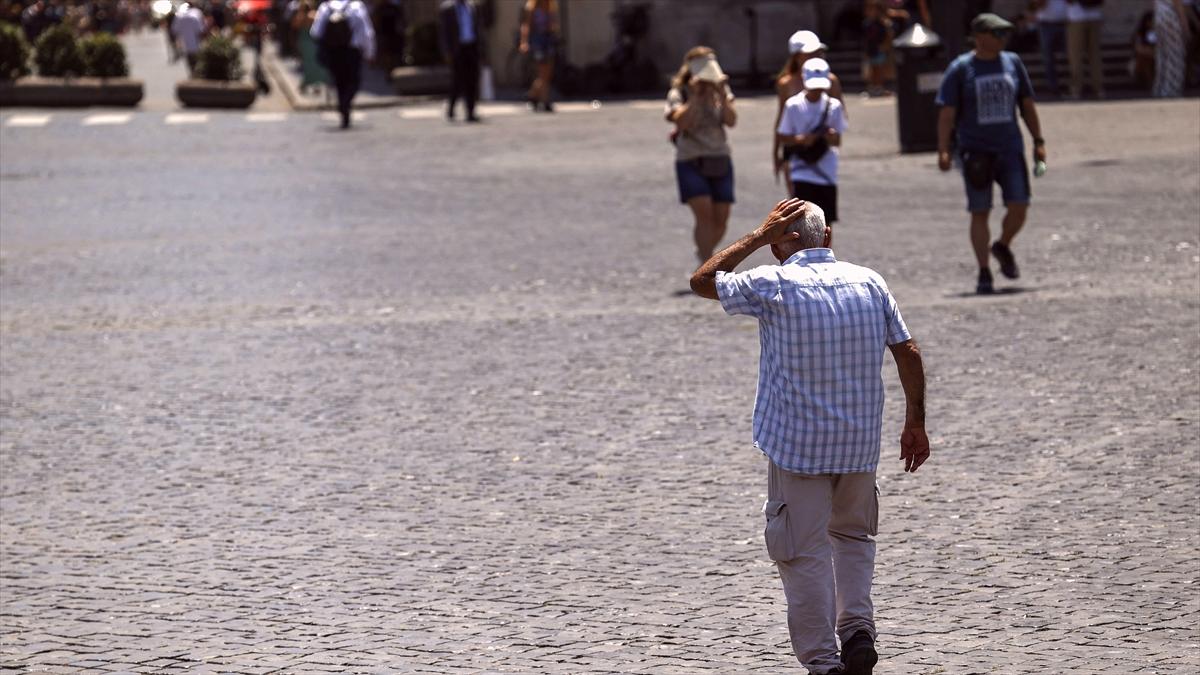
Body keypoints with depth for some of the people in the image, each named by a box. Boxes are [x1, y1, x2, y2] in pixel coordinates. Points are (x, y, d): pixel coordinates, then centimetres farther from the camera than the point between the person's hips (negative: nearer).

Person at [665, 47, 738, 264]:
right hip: (691, 162, -4)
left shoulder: (721, 91, 8)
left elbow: (731, 121, -5)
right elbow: (681, 122, -19)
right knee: (705, 214, -19)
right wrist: (695, 96, -23)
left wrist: (721, 95, -16)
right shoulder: (679, 94, -3)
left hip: (720, 162, 4)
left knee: (721, 218, 2)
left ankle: (703, 252, 30)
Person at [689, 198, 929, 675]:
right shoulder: (869, 282, 2)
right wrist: (915, 422, 11)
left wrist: (759, 236, 6)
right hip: (859, 441, 4)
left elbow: (702, 282, 5)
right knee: (853, 535, 24)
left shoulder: (773, 285, -10)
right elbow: (908, 353, 2)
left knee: (805, 552, 3)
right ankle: (858, 629, 8)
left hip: (795, 444, -4)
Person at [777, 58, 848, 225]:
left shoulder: (833, 106, -1)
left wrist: (832, 137, -21)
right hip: (802, 174, -2)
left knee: (826, 220, 8)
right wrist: (800, 139, -19)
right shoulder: (794, 106, -5)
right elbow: (781, 137, 0)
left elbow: (837, 141, 2)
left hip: (827, 173, 2)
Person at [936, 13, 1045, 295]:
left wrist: (1038, 141, 11)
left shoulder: (1012, 63, 8)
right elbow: (947, 113, -5)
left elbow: (1027, 105, 15)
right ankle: (984, 273, 4)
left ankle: (1003, 247, 24)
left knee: (1019, 207, -5)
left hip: (1010, 148, 3)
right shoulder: (960, 69, -4)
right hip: (976, 152, -3)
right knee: (980, 212, -3)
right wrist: (943, 151, -13)